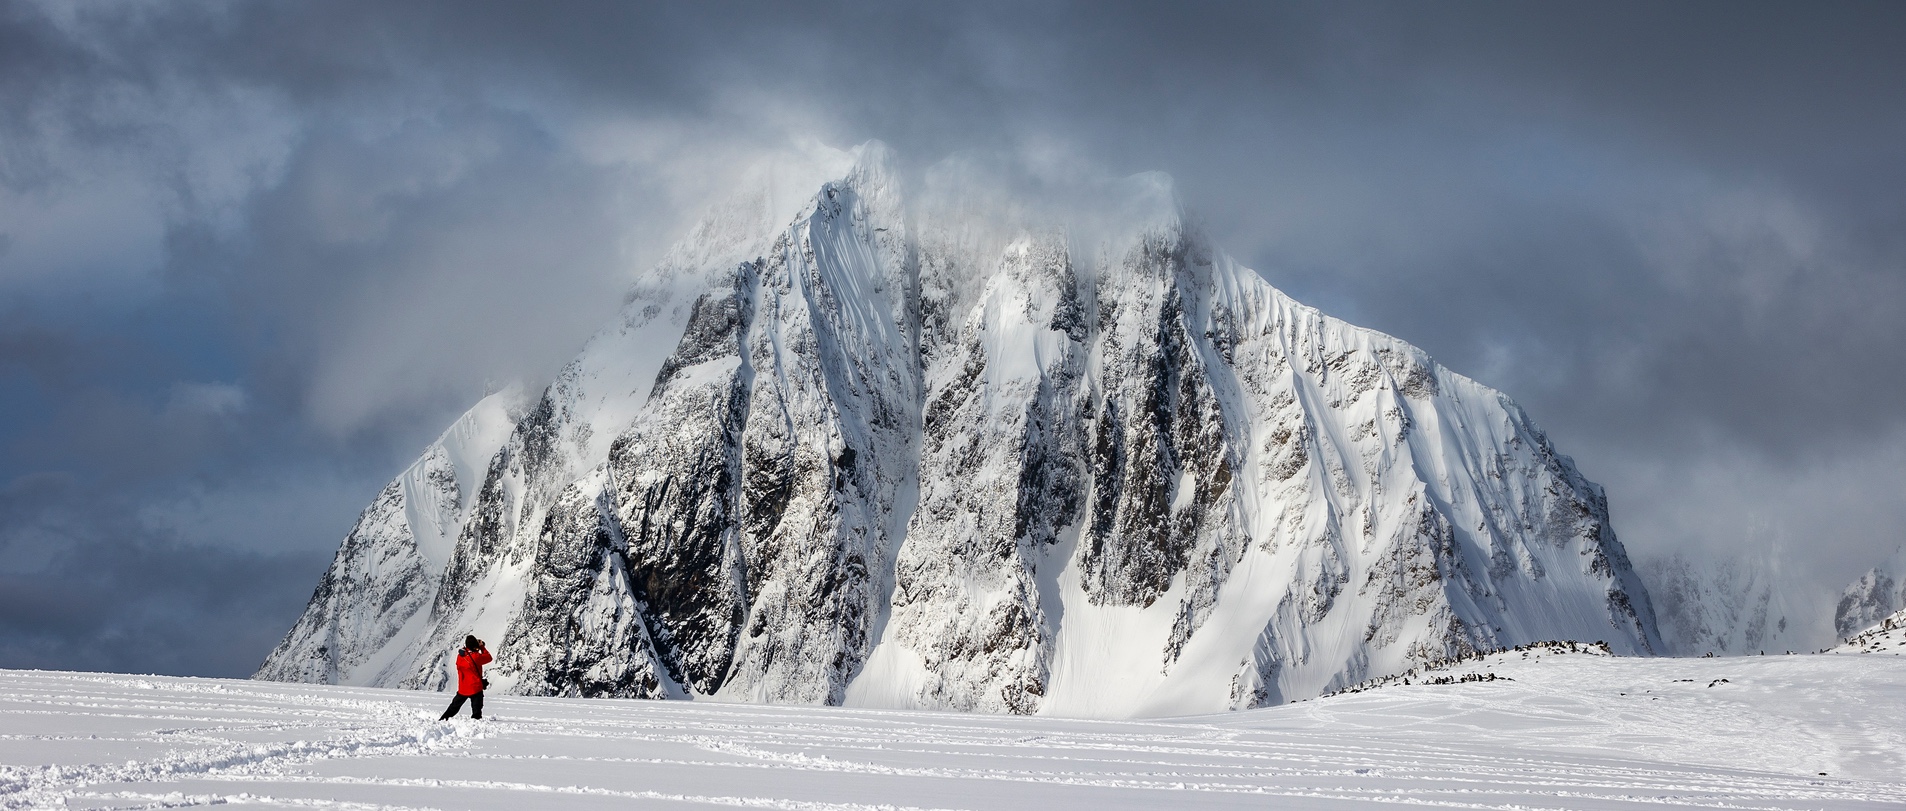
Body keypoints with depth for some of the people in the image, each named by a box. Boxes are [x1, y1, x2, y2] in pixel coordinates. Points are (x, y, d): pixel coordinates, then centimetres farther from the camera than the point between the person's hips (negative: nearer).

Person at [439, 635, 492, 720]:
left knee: (454, 707, 21)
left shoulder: (460, 656, -4)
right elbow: (488, 658, -5)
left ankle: (443, 719, 25)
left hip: (462, 689, 5)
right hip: (475, 687, -5)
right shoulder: (476, 657, -20)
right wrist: (482, 647, 4)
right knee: (476, 711, 2)